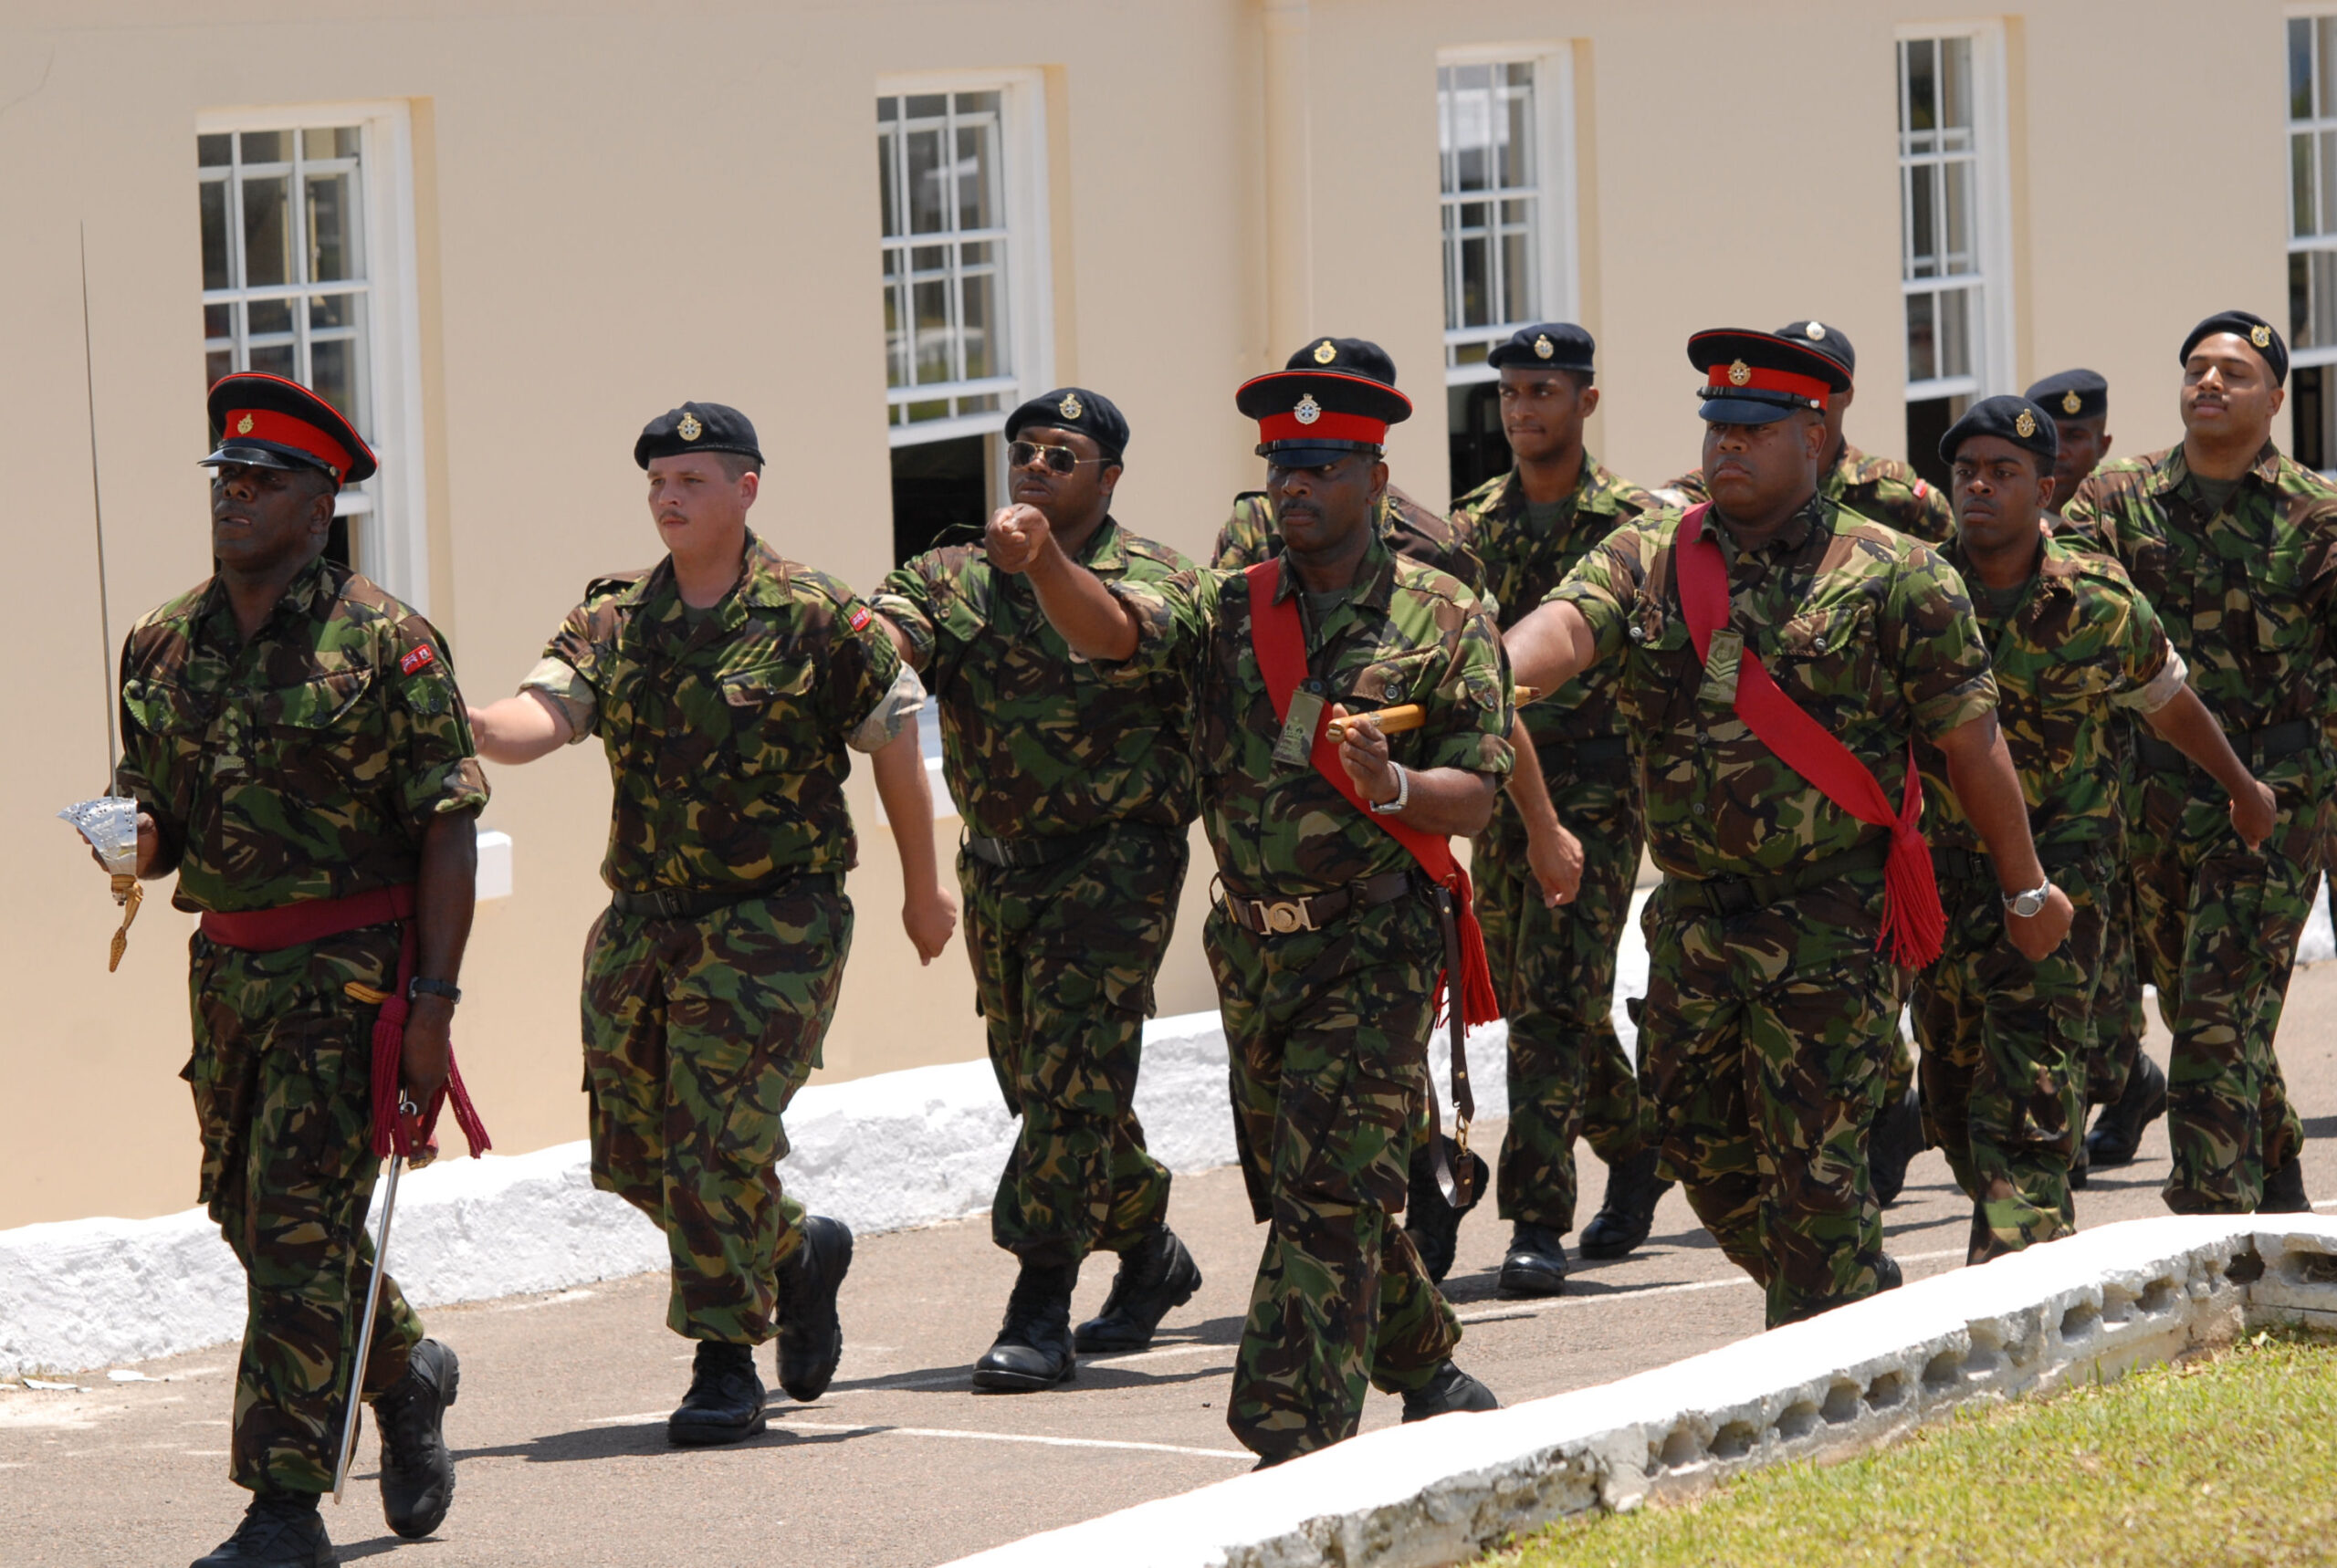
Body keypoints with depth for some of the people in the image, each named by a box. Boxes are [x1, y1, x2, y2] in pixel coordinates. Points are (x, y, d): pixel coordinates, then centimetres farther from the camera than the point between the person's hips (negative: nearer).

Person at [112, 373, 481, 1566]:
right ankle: (404, 1375, 40)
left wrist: (432, 1000, -15)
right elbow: (157, 825, 15)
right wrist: (135, 845, -10)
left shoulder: (385, 643, -8)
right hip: (228, 969, 6)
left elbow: (447, 831, -9)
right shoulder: (165, 648, 8)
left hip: (350, 974, -6)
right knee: (255, 1220, 14)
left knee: (301, 1232, -11)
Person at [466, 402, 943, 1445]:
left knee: (719, 1149, -12)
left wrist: (923, 889, 11)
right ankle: (798, 1252, 35)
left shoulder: (817, 622, -7)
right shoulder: (612, 624, 5)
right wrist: (470, 725, -33)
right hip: (642, 921, 6)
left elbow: (894, 744, 3)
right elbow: (541, 718, -11)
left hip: (773, 928, -6)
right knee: (634, 1153, 10)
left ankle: (727, 1368, 1)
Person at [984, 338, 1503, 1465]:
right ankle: (1425, 1365, 36)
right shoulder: (1228, 610, 6)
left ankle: (1292, 1444, -16)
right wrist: (1042, 562, -33)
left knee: (1330, 1196, -13)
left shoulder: (1443, 621, -2)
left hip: (1376, 947, -5)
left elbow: (1474, 799, -4)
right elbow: (1113, 630, -13)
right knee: (1302, 1192, 15)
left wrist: (1389, 787, -26)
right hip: (1253, 945, 5)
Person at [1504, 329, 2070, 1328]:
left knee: (1811, 1169, -7)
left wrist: (2027, 891, 6)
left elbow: (1970, 741, 1)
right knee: (1706, 1158, 12)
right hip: (1692, 923, 5)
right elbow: (1568, 626, -14)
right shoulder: (1647, 559, 6)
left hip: (1831, 933, -5)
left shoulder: (1894, 578, -4)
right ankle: (1873, 1312, 33)